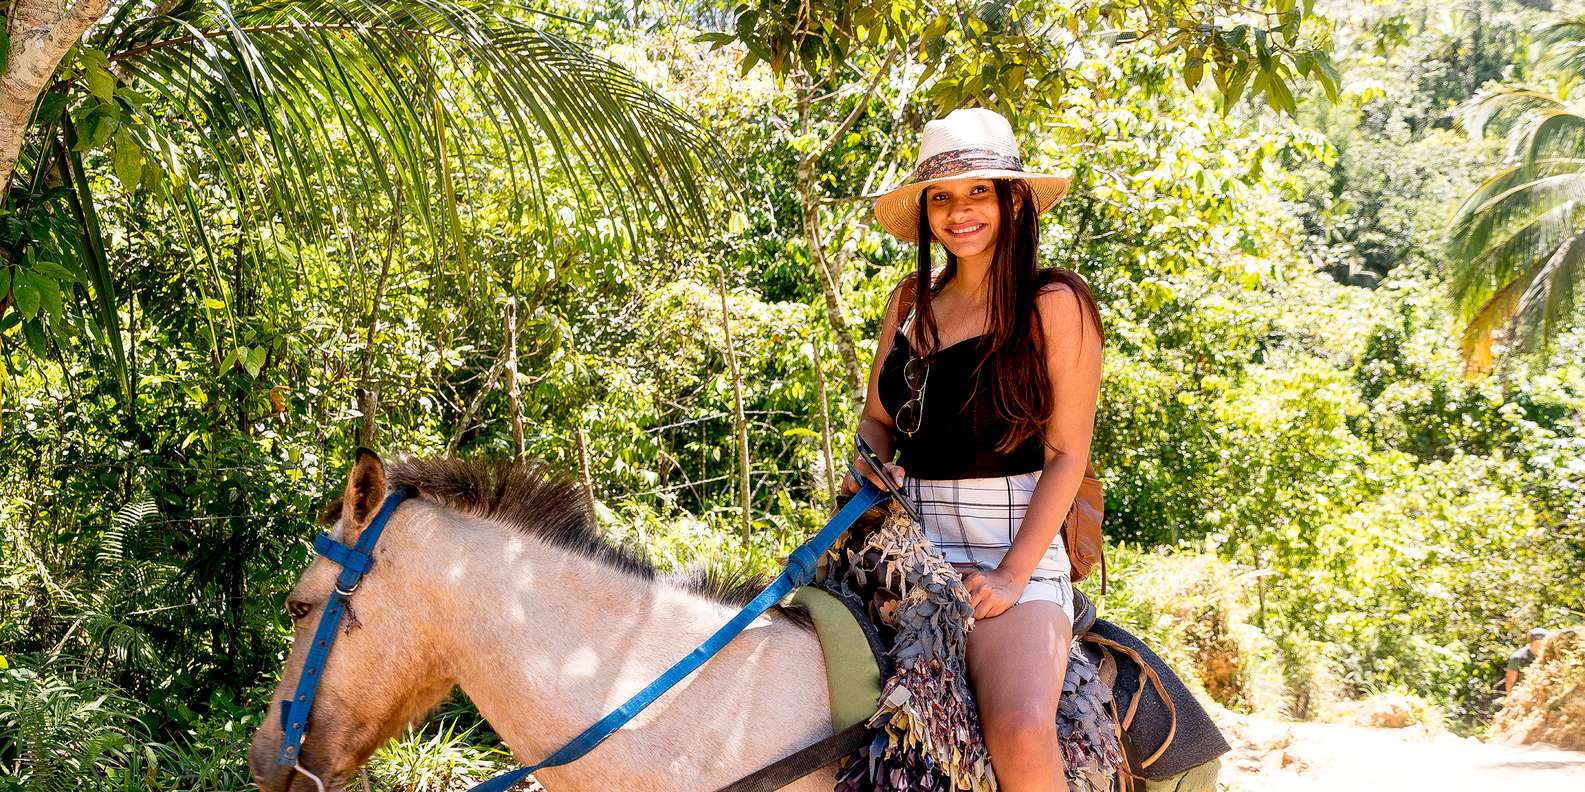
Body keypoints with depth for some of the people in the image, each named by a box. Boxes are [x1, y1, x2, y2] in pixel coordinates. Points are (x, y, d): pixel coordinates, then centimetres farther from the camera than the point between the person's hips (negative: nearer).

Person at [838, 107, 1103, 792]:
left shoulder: (1054, 303, -2)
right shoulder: (912, 299, 13)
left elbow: (1066, 453, -6)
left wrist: (1010, 576, -14)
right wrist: (869, 467, -1)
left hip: (1013, 545, -5)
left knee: (1020, 734, -29)